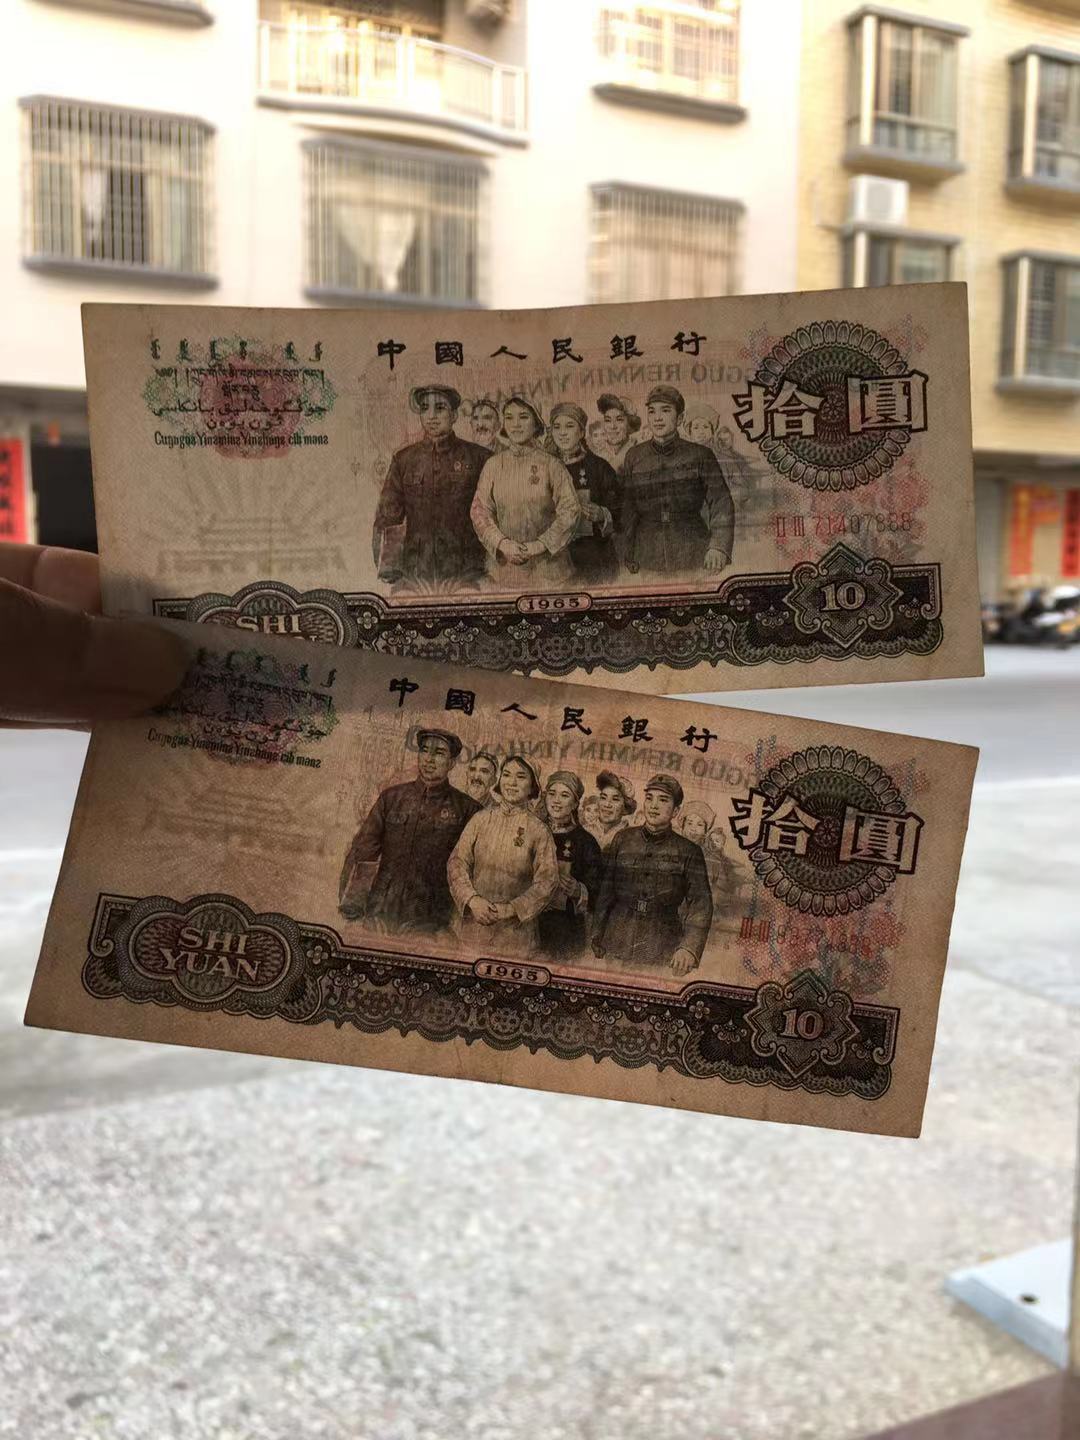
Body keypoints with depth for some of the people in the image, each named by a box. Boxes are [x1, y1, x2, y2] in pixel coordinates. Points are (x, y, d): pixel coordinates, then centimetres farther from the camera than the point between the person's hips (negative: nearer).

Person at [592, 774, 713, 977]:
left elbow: (700, 905, -3)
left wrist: (689, 947, -18)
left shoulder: (688, 852, 1)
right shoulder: (622, 840, 7)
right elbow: (605, 892, 11)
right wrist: (597, 940, 8)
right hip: (617, 947, 2)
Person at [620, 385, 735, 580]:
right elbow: (628, 511, 13)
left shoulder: (700, 455, 2)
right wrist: (629, 557, 12)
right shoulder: (634, 458, 8)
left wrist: (719, 546, -18)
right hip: (650, 561, 2)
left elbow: (721, 503, -3)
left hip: (695, 558, -1)